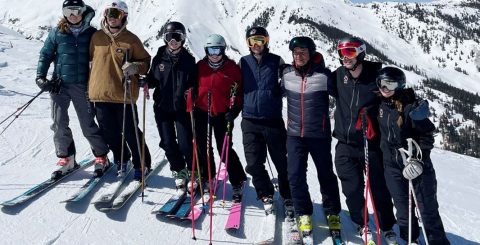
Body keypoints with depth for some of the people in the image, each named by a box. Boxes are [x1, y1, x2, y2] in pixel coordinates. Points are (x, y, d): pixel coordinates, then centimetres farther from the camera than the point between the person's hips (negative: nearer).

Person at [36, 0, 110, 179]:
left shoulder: (91, 33, 3)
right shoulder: (57, 33, 5)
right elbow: (45, 55, 9)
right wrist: (40, 76, -2)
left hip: (82, 85, -2)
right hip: (59, 84, 2)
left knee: (88, 124, 2)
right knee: (59, 123, 1)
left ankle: (101, 157, 16)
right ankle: (66, 159, 14)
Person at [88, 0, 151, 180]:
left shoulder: (131, 39, -1)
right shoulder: (97, 37, 7)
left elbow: (145, 61, 7)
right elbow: (88, 58, 19)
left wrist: (135, 67, -15)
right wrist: (87, 87, 17)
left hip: (124, 95, -3)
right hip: (100, 94, 3)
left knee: (131, 132, 2)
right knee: (110, 133, 13)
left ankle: (141, 165, 19)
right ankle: (121, 160, 34)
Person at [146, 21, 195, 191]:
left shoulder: (188, 60, -1)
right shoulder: (159, 59, 3)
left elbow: (194, 83, 2)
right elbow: (153, 80, 12)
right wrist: (145, 82, -9)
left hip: (182, 107, -2)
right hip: (162, 107, 2)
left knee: (185, 143, -5)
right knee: (168, 142, 7)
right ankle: (179, 171, 28)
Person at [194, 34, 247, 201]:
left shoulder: (232, 68, -4)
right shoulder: (200, 66, 4)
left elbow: (239, 92, -1)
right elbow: (193, 86, 14)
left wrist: (234, 111, -11)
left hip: (222, 114, -3)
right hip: (202, 112, 3)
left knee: (225, 149, -4)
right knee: (203, 147, 11)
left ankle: (237, 182, 12)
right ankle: (207, 177, 33)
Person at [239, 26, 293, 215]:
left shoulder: (276, 61, 1)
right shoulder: (243, 63, 8)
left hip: (273, 119, -2)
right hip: (250, 121, 2)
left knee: (282, 162, 4)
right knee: (254, 163, 4)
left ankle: (288, 198, 20)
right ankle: (265, 194, 26)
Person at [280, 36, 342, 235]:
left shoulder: (324, 75, -12)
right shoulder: (287, 74, -1)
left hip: (320, 134, -2)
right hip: (294, 134, 2)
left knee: (326, 175, 11)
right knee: (295, 176, 0)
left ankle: (332, 213, 32)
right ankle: (304, 214, 21)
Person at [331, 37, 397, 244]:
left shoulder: (376, 76, -9)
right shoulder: (338, 76, 1)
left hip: (371, 143, -2)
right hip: (345, 144, 3)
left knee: (379, 188, 7)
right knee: (352, 188, 8)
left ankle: (387, 227, 28)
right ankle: (361, 224, 31)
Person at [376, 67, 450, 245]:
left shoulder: (411, 106, -15)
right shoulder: (381, 105, 3)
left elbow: (427, 135, -14)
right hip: (392, 164, 5)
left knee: (427, 208, 1)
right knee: (402, 206, 10)